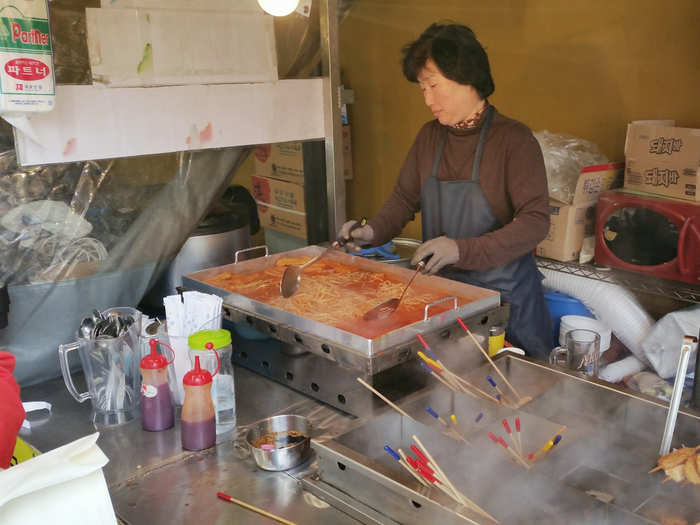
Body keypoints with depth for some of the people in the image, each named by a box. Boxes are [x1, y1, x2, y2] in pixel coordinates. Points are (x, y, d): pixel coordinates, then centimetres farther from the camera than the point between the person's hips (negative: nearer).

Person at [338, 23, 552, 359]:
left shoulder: (513, 139, -14)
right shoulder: (429, 136, 5)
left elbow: (535, 221, -20)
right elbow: (404, 198, 12)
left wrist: (461, 250, -30)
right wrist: (373, 231, -8)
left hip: (504, 293, -5)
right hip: (441, 287, 5)